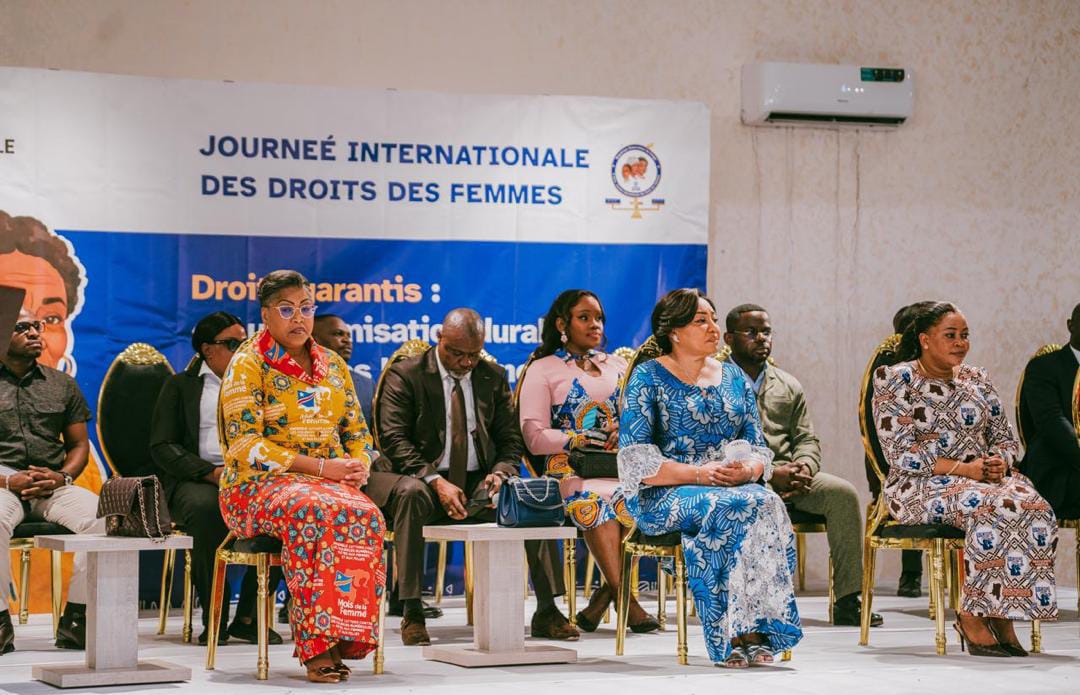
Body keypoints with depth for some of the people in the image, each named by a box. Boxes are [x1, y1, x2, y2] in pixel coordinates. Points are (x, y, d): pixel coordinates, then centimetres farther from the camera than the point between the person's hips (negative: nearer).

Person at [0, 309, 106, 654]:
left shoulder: (62, 385, 19)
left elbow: (80, 444, 18)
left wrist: (62, 476, -3)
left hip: (54, 486, 3)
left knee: (102, 516, -27)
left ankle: (75, 619, -21)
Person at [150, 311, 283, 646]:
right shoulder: (181, 385, 14)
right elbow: (162, 446, 2)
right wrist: (211, 472, -13)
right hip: (196, 480, -3)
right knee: (204, 507, -39)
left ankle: (248, 617, -21)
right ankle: (214, 619, -27)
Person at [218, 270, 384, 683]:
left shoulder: (333, 366, 17)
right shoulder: (249, 364, -1)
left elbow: (357, 432, 20)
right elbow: (246, 445, -11)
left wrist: (357, 467, -5)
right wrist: (318, 467, -17)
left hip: (331, 481, 5)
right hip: (259, 484, -4)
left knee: (365, 516, -31)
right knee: (314, 511, -38)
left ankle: (340, 638, -29)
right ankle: (316, 646, -36)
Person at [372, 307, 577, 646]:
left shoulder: (494, 377, 11)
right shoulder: (404, 376, -1)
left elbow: (510, 439, 11)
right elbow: (394, 440, -10)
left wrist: (500, 473, -13)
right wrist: (436, 482, -24)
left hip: (479, 482, 3)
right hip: (425, 479, -3)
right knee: (410, 493, -38)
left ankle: (547, 611, -17)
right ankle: (412, 612, -35)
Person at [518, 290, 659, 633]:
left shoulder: (617, 365, 25)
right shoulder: (543, 370, 10)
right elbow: (535, 438, -2)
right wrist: (593, 439, -10)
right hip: (569, 467, -3)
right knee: (593, 500, -38)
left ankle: (605, 594, -28)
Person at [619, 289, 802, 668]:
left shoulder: (734, 378, 18)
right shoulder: (648, 378, 2)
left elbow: (759, 448, 14)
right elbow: (636, 458, -7)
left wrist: (747, 470, -11)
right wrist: (699, 474, -18)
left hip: (735, 487, 4)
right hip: (664, 496, -4)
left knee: (769, 505, -31)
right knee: (728, 509, -36)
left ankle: (755, 630, -35)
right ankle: (730, 636, -34)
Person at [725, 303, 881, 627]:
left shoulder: (789, 386, 22)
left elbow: (807, 439, 18)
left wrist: (803, 467, -8)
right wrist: (769, 474, -18)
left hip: (788, 474, 5)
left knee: (843, 493, -20)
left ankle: (847, 601, -20)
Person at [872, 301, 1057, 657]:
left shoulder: (977, 381, 17)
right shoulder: (895, 380, -1)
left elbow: (1005, 438, 17)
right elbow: (900, 453, -11)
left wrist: (1000, 461, -8)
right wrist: (962, 469, -19)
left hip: (983, 477, 6)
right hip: (921, 487, -5)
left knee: (1035, 508, -26)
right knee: (990, 507, -35)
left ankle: (1000, 614, -22)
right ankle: (972, 616, -24)